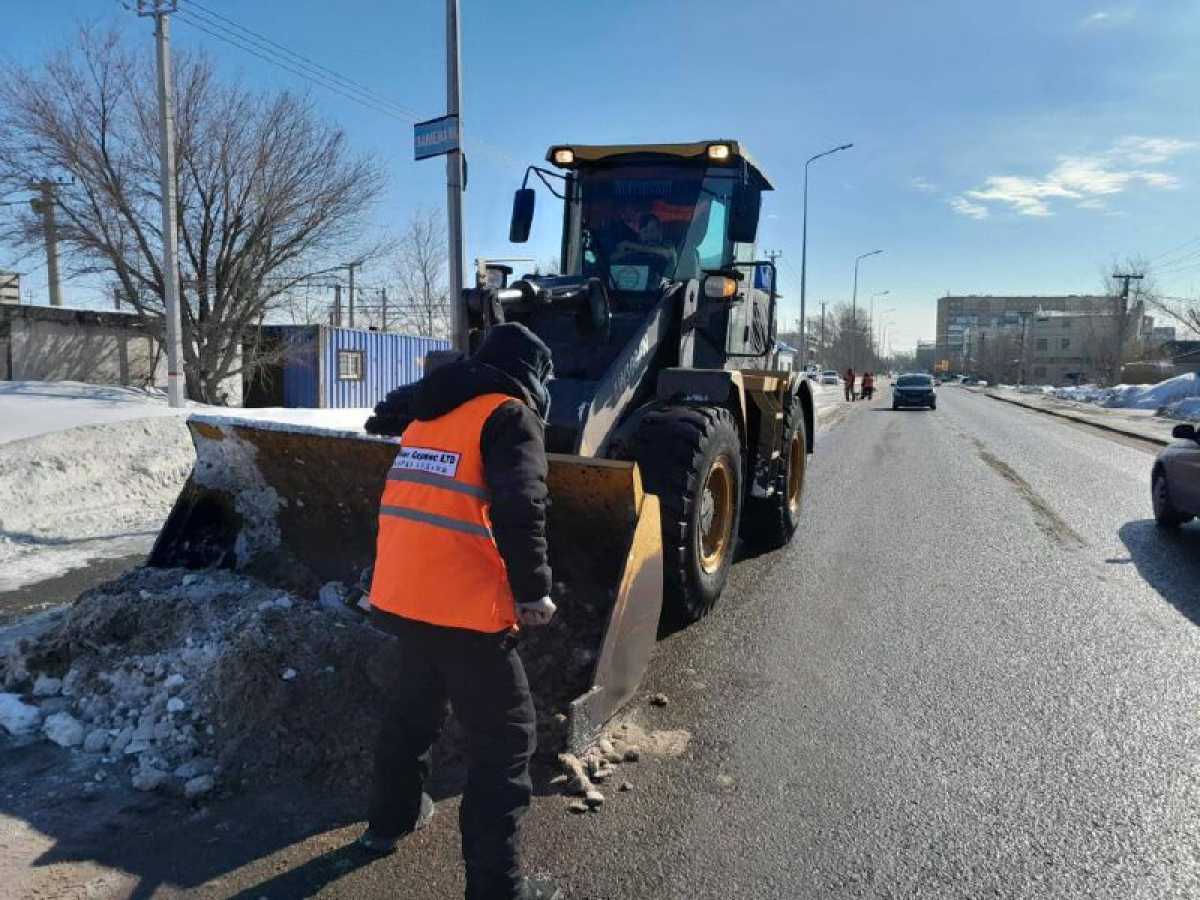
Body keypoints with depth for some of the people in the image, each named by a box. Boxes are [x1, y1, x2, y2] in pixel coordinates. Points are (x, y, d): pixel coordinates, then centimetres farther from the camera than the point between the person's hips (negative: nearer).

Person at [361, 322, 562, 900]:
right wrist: (533, 590, -12)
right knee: (504, 740, 3)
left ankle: (389, 820, 44)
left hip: (400, 594, 8)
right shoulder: (509, 414, -8)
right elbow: (519, 510, -18)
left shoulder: (429, 414, 16)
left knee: (410, 711, 27)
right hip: (464, 606, -8)